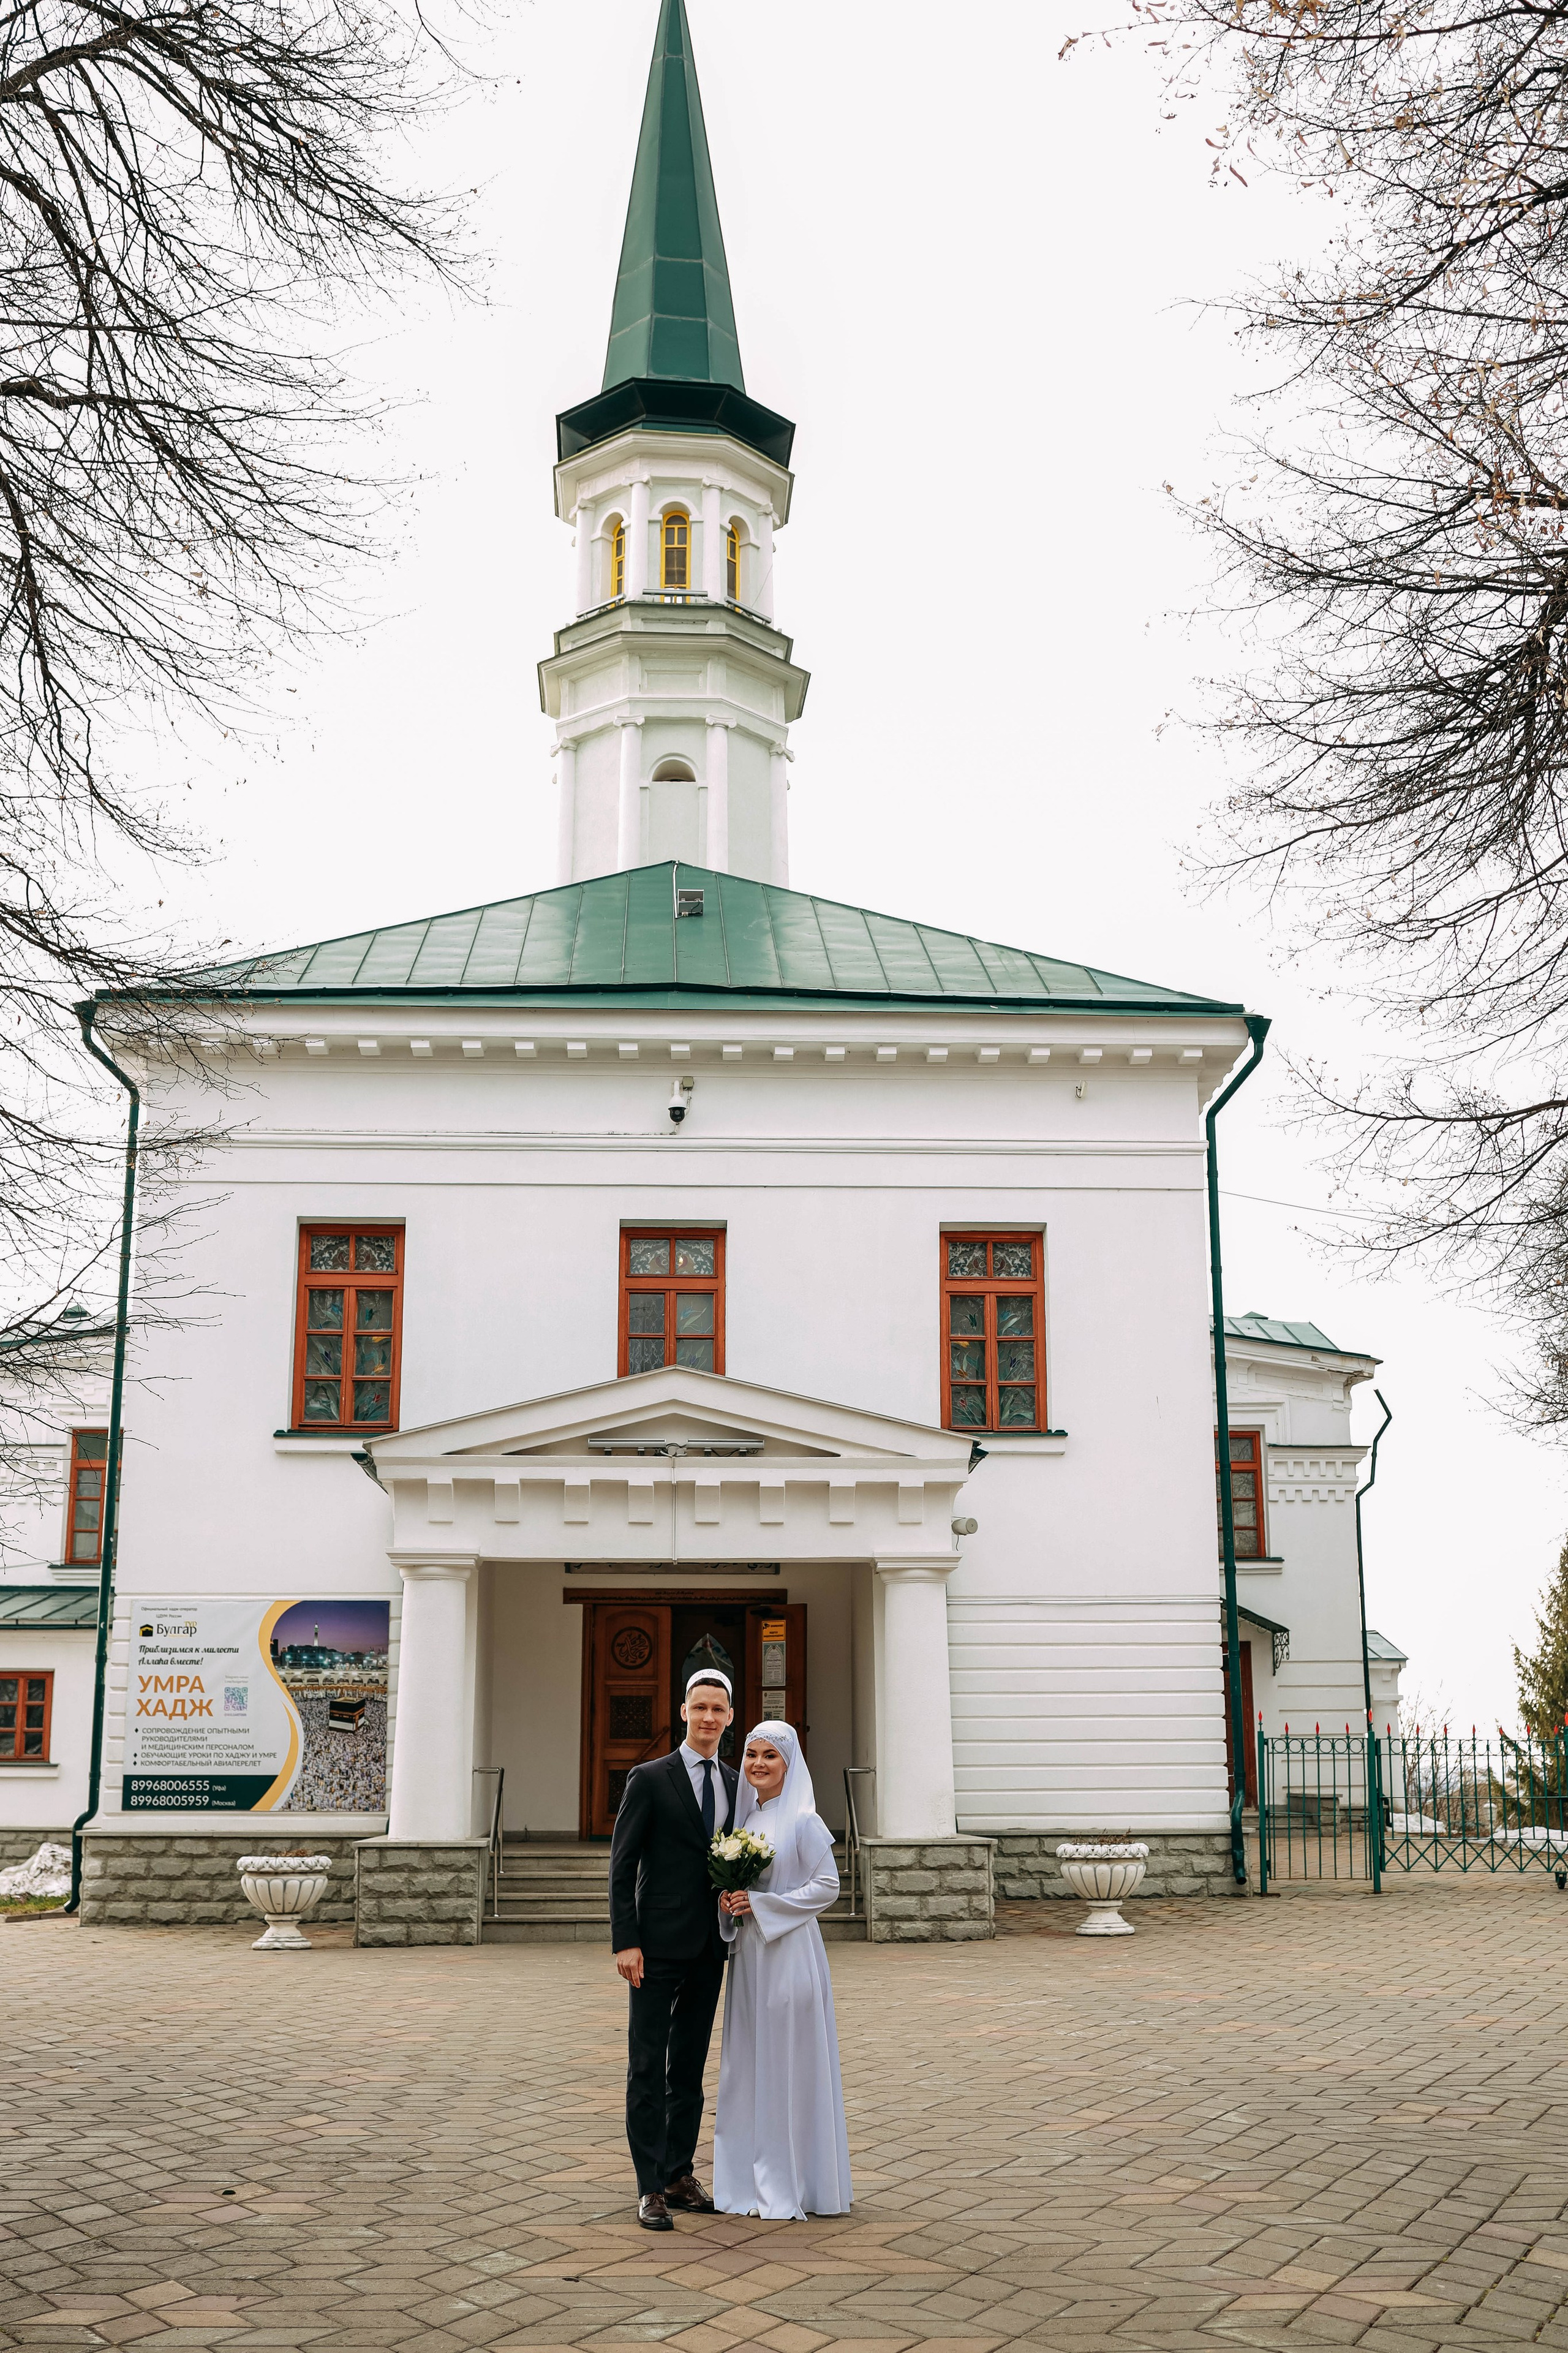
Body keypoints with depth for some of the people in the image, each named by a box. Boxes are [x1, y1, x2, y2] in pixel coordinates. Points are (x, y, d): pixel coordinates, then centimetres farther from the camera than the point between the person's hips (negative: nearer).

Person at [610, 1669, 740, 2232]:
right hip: (659, 1946, -5)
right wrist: (625, 1943, -13)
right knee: (648, 2068, -2)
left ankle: (680, 2173, 21)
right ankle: (651, 2189, 2)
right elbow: (621, 1866, -7)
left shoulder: (736, 1784, 10)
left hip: (710, 1951, 5)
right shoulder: (649, 1779, -5)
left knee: (690, 2067, 12)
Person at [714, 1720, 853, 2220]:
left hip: (789, 1953, -7)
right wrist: (729, 1902, -2)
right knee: (748, 2064, 10)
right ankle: (754, 2179, 19)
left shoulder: (803, 1821, -10)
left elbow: (828, 1887, -12)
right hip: (747, 1953, 7)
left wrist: (760, 1904, -15)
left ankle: (794, 2186, 7)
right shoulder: (745, 1817, 11)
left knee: (790, 2065, -2)